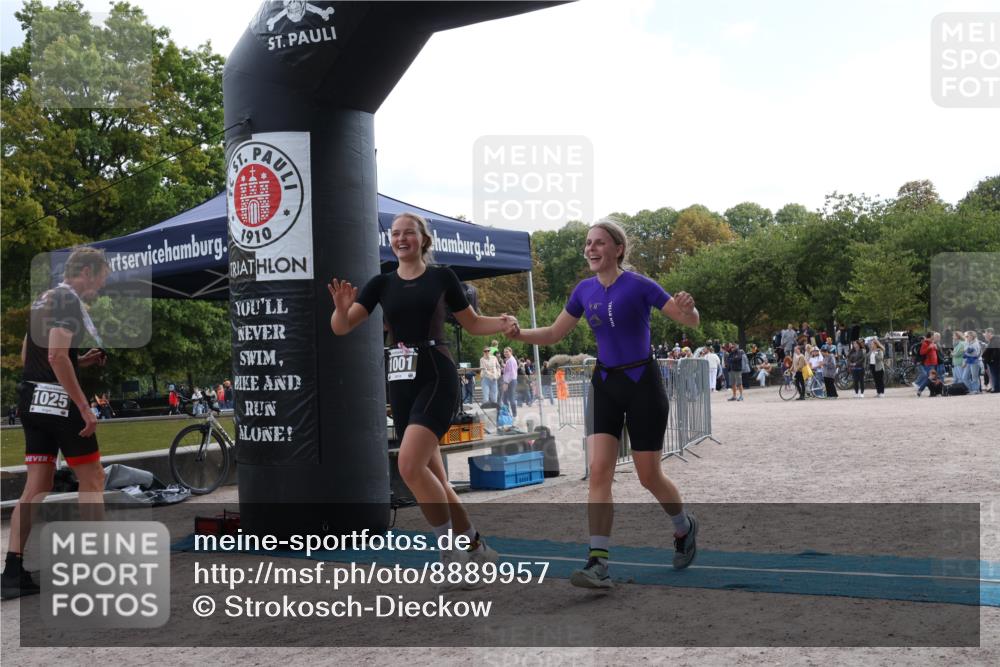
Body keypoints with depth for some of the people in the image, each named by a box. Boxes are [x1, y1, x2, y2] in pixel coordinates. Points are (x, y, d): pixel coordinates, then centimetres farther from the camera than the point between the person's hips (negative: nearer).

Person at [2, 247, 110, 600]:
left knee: (37, 487, 7)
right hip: (58, 400, -9)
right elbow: (56, 355, -23)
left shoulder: (43, 299, 17)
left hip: (33, 400, 9)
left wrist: (83, 360, 17)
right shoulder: (69, 300, -12)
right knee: (92, 478, 3)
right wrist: (84, 407, -22)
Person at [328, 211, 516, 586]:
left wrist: (502, 324, -8)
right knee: (432, 477, 7)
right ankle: (475, 549, 22)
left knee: (410, 466, -20)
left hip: (436, 377, -5)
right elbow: (341, 327, 2)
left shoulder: (441, 277, 3)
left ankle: (452, 550, -5)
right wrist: (341, 307, -20)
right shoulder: (382, 284, 10)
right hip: (401, 383, 5)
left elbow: (472, 324, 12)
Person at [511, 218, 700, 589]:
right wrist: (516, 333, -4)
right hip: (604, 384, 4)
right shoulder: (584, 290, 4)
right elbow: (554, 334, 13)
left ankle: (685, 527, 36)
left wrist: (687, 309, -33)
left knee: (649, 475, 5)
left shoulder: (638, 285, -12)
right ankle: (598, 564, -9)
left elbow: (691, 321, -10)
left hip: (642, 383, -4)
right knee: (599, 471, -9)